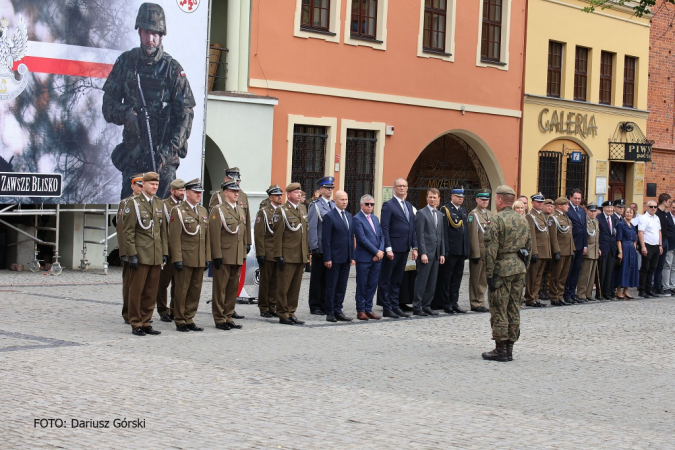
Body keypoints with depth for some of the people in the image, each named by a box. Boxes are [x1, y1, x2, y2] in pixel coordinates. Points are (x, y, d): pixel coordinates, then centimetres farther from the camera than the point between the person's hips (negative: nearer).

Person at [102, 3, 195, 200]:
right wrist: (126, 114, -15)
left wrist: (168, 150, -14)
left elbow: (186, 114, -4)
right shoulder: (125, 62, 7)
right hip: (132, 152, 3)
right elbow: (108, 104, 8)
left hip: (163, 155, -3)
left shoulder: (172, 68, -2)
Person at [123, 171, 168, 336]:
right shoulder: (134, 204, -3)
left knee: (151, 292, 7)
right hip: (141, 255, -5)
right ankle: (136, 324, 5)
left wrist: (164, 253, 11)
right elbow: (128, 232, -7)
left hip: (156, 256, 6)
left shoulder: (159, 204, 15)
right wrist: (132, 254, -13)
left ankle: (145, 322, 14)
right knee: (136, 291, -2)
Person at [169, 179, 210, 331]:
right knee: (181, 291, 0)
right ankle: (180, 321, 8)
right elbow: (174, 237, -10)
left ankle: (189, 319, 17)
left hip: (199, 260, 6)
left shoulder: (203, 211, 15)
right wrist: (177, 259, -15)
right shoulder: (178, 211, -5)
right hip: (184, 259, -6)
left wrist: (207, 258, 11)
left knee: (195, 290, 8)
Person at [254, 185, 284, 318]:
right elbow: (259, 234, -7)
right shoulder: (263, 212, -2)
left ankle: (272, 307, 15)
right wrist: (260, 254, -13)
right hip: (268, 254, -5)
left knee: (275, 282, 7)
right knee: (265, 281, 1)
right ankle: (264, 308, 7)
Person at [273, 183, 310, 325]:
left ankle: (291, 313, 15)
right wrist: (279, 255, -14)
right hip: (287, 256, -7)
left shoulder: (302, 211, 18)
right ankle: (283, 315, 4)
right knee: (283, 287, -2)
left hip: (300, 256, 7)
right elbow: (278, 235, -9)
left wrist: (307, 254, 16)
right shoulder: (281, 211, -5)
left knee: (295, 287, 9)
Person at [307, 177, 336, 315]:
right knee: (317, 278, 2)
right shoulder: (315, 205, -5)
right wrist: (314, 247, -14)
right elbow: (312, 227, -9)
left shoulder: (334, 205, 13)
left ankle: (324, 305, 17)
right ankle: (315, 307, 8)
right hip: (320, 248, -5)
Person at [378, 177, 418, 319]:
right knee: (386, 280, 0)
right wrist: (388, 248, -18)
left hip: (404, 249, 7)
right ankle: (387, 308, 3)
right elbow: (385, 229, -12)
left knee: (397, 280, 13)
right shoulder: (388, 205, -6)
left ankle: (395, 306, 19)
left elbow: (412, 228, 17)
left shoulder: (409, 206, 16)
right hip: (393, 249, -7)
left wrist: (414, 247, 11)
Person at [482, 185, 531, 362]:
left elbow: (491, 249, -15)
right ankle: (509, 349, 15)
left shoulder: (497, 219, -11)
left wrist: (489, 273, -13)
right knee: (514, 310, 10)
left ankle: (500, 350, 0)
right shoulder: (523, 220, 12)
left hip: (502, 269, -7)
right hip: (519, 268, 7)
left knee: (499, 310, -2)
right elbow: (529, 247, 16)